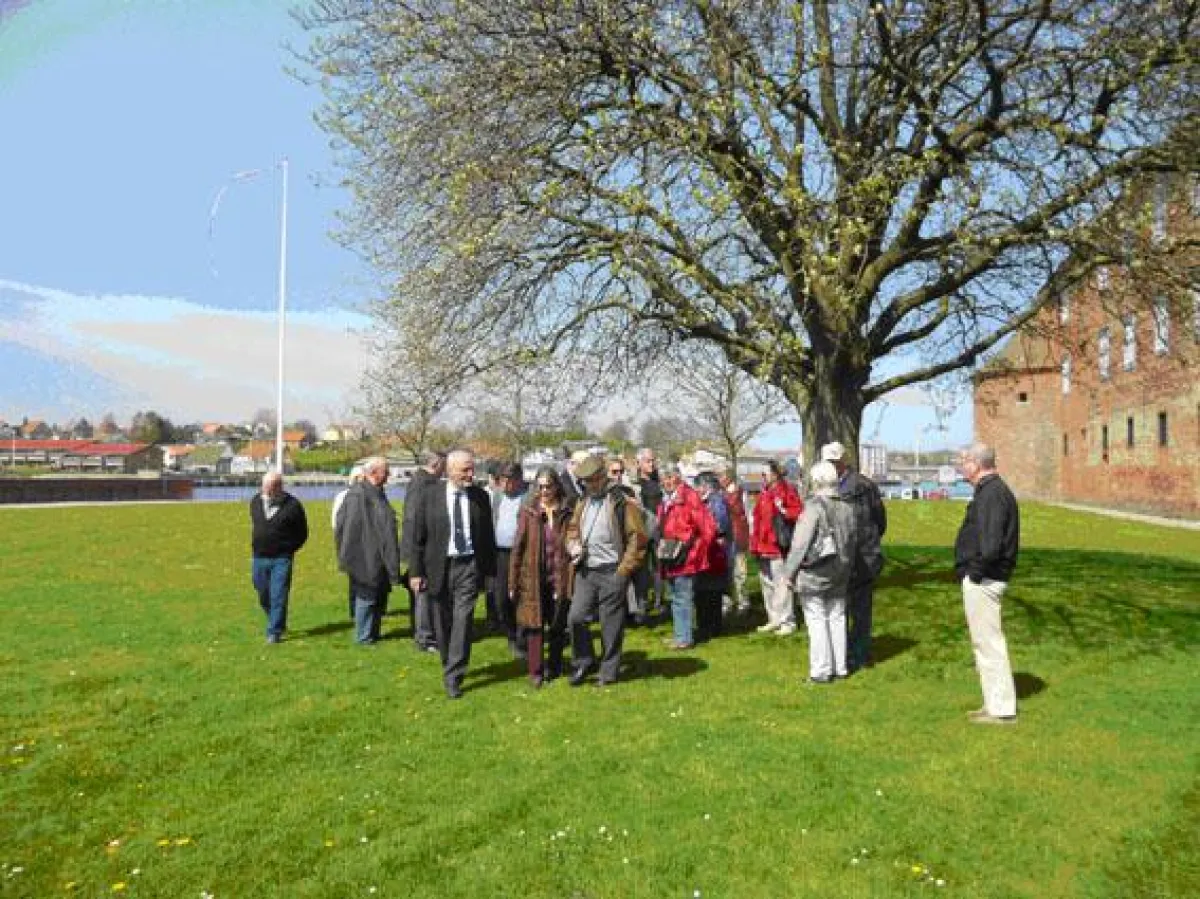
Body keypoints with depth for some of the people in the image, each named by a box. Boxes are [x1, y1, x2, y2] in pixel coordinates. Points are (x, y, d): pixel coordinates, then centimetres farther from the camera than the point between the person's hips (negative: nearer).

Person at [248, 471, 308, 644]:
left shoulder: (292, 505, -10)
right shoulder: (255, 502, 5)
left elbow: (302, 533, 0)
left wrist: (289, 549, -5)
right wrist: (256, 546, 14)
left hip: (281, 559, -5)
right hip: (259, 558, 5)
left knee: (278, 597, -4)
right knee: (264, 597, 14)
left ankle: (274, 632, 4)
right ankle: (278, 624, 34)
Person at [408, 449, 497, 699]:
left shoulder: (480, 496, 1)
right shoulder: (429, 496, -3)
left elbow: (488, 536, 6)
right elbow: (418, 536, 0)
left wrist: (490, 569, 6)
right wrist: (417, 571, -3)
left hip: (469, 566, 0)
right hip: (439, 566, 0)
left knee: (463, 620, -7)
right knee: (443, 623, 12)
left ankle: (454, 677, -1)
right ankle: (449, 666, 33)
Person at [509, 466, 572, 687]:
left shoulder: (567, 513, 0)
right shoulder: (528, 512, 0)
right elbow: (518, 547, 0)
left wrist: (572, 580, -6)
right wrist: (513, 582, -2)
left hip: (560, 578, 1)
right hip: (533, 579, 0)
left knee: (557, 625, 11)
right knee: (534, 624, 1)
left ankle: (554, 666, 28)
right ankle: (535, 671, 11)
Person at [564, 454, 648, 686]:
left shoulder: (621, 503, -8)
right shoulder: (582, 503, 12)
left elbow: (637, 537, -9)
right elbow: (572, 528, 24)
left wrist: (624, 569, -11)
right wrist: (573, 546, 3)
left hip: (611, 573, -5)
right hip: (585, 571, 5)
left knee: (611, 625, 4)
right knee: (575, 617, -2)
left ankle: (608, 672, 18)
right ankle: (583, 661, 19)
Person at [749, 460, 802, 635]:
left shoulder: (787, 490, -7)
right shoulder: (765, 493, 16)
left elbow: (798, 512, -10)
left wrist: (784, 512, -27)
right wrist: (755, 544, 13)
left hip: (779, 546, -9)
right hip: (763, 546, 9)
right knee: (767, 583, 15)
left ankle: (787, 621, 4)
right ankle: (774, 619, 26)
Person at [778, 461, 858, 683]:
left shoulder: (814, 507, -18)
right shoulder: (847, 507, 1)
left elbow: (800, 545, -18)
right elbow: (853, 542, 8)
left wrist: (787, 575, -11)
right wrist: (846, 568, 19)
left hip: (813, 574, -6)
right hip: (839, 575, 6)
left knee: (817, 621, 2)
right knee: (837, 619, 15)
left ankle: (821, 671, 8)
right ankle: (840, 667, 24)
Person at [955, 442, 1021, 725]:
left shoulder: (991, 494, -19)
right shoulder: (996, 490, 15)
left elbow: (991, 545, -28)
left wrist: (976, 572, -16)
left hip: (982, 581, -11)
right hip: (984, 579, 11)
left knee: (988, 642, -2)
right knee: (985, 641, 17)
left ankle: (1002, 709, 8)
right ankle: (996, 704, 27)